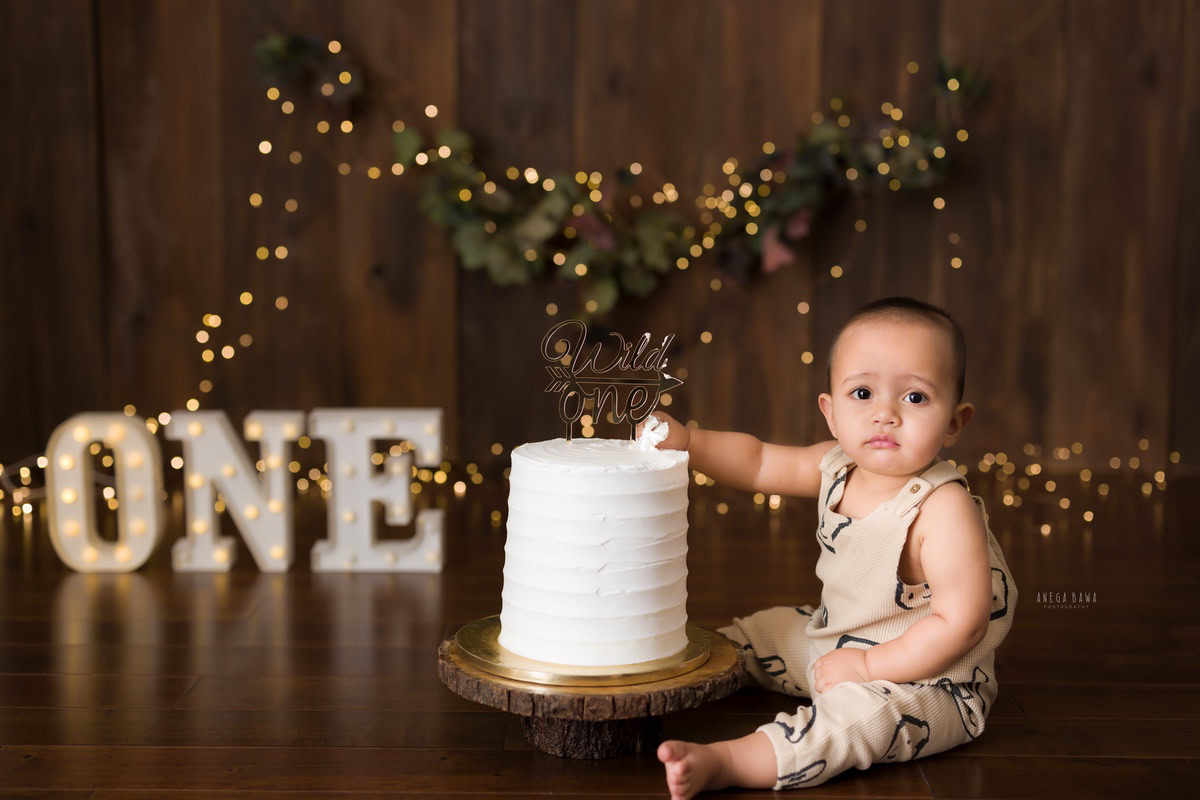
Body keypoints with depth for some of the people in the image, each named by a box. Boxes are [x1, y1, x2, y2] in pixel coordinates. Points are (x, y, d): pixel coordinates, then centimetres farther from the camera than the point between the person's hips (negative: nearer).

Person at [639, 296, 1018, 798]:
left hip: (923, 672, -8)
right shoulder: (838, 466, -6)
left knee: (859, 712, -35)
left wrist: (867, 666, -24)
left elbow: (960, 623, -30)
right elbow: (758, 463, 9)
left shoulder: (944, 509, -29)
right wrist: (684, 441, -6)